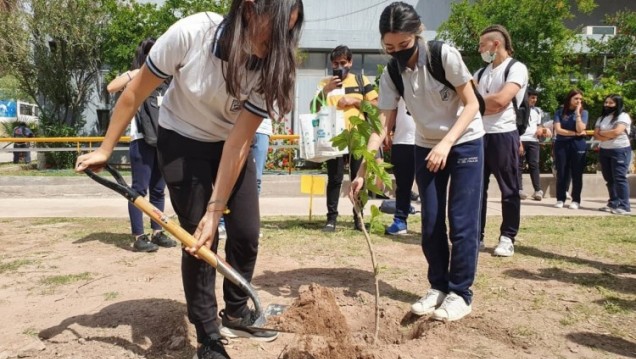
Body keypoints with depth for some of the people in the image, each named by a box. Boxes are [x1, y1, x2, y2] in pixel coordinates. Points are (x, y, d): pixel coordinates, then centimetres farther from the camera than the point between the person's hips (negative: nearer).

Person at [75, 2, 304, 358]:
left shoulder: (271, 66, -23)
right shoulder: (190, 33, -29)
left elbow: (238, 142, -24)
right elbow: (135, 93, -16)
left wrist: (215, 212, -25)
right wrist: (105, 149, -7)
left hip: (231, 144, 3)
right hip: (181, 142, -3)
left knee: (246, 234, 1)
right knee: (198, 239, -8)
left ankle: (236, 315, 26)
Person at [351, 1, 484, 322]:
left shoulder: (445, 56, -21)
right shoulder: (390, 76, -11)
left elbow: (471, 105, -16)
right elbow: (381, 127, -14)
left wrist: (445, 144, -28)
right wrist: (362, 172, -24)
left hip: (465, 142, -4)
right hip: (426, 147, 4)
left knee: (461, 221, -5)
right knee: (430, 223, 4)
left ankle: (460, 293, 9)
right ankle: (438, 287, 20)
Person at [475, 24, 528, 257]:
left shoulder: (517, 68, -5)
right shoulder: (481, 72, 16)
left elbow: (500, 100, -17)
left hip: (503, 135, -6)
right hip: (479, 135, 7)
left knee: (509, 190, 4)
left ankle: (507, 238, 13)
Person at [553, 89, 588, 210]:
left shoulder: (583, 112, 6)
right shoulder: (560, 112, 4)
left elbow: (580, 129, -9)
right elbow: (558, 130, -6)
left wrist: (577, 112, -9)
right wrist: (575, 133, -9)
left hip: (578, 145, 0)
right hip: (561, 144, 0)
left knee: (577, 174, 1)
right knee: (561, 173, 1)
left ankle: (576, 200, 7)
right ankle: (560, 199, 8)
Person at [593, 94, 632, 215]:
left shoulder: (623, 116, -6)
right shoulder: (601, 118, 14)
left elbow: (616, 132, -21)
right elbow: (596, 135, 3)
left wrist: (602, 133, -4)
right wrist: (610, 136, -13)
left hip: (620, 151, -7)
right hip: (604, 151, 7)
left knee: (619, 178, -11)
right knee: (609, 179, 7)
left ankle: (624, 206, -10)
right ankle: (613, 204, 13)